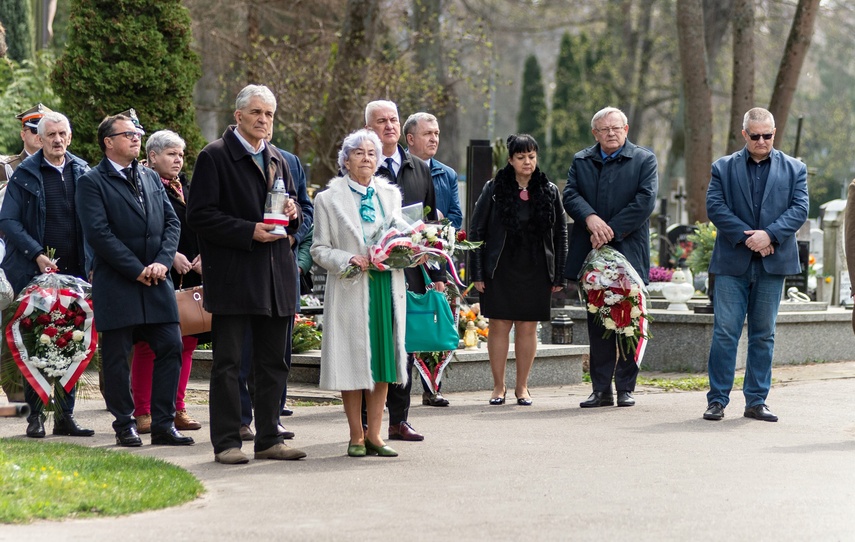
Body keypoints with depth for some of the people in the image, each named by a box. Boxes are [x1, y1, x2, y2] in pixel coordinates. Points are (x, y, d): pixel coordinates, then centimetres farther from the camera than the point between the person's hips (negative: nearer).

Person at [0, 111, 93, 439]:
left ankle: (66, 415, 11)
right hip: (35, 272, -3)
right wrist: (36, 255, -13)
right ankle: (35, 415, 8)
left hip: (75, 272, 3)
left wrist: (91, 262, 0)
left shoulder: (82, 172, 8)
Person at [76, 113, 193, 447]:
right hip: (116, 284, -5)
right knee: (117, 357, 1)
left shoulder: (151, 178, 17)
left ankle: (163, 424, 7)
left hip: (157, 282, 5)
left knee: (170, 348, 0)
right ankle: (124, 425, 12)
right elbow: (98, 233, -12)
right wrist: (137, 270, -13)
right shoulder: (92, 182, -3)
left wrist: (162, 262, -6)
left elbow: (172, 222, 11)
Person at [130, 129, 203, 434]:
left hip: (188, 277, 7)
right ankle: (143, 412, 2)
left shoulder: (186, 188, 18)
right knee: (148, 345, -4)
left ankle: (177, 409, 14)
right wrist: (172, 256, -18)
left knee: (186, 342, 6)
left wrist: (201, 257, 2)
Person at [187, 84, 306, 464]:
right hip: (233, 277, -6)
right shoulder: (214, 157, -4)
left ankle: (269, 439, 17)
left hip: (276, 276, 7)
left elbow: (296, 219, 24)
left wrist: (293, 213, 0)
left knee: (273, 362, 9)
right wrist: (249, 232, -18)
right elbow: (199, 215, -11)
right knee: (227, 363, -2)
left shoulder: (277, 160, 17)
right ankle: (226, 443, 3)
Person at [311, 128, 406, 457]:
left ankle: (374, 435, 10)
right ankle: (356, 436, 8)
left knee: (383, 359, 3)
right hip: (350, 291, -4)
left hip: (387, 287, 4)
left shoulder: (390, 195, 14)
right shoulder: (329, 199, 2)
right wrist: (347, 260, -16)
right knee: (353, 362, -1)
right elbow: (319, 249, 0)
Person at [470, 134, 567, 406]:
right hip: (500, 270, -2)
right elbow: (476, 231, 0)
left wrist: (558, 276, 4)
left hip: (536, 271, 2)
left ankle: (522, 386, 13)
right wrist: (477, 273, -5)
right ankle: (498, 387, 9)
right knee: (499, 326, 0)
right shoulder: (494, 189, 0)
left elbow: (560, 235, 9)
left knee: (528, 328, 4)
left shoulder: (550, 192, 6)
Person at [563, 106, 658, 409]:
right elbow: (570, 195, 2)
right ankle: (601, 389, 8)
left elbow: (645, 201, -8)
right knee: (597, 324, 4)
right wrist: (590, 218, -18)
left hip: (629, 253, -3)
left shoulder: (644, 160, 4)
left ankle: (625, 388, 8)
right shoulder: (581, 161, 14)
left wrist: (611, 230, -14)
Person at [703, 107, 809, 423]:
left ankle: (756, 401, 12)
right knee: (725, 332, -4)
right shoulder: (723, 168, 8)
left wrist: (769, 234, -15)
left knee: (763, 335, 6)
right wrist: (746, 237, -13)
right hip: (732, 262, -1)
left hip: (772, 264, 1)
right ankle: (717, 399, 1)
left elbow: (799, 208, 0)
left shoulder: (794, 169, 10)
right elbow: (715, 207, -3)